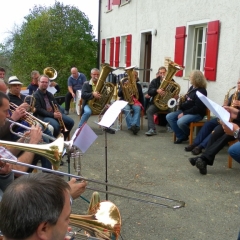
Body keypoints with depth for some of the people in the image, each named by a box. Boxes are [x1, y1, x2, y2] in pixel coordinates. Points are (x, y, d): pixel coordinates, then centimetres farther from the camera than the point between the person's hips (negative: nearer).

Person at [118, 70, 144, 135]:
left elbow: (141, 96, 18)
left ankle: (135, 125, -52)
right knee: (127, 109, -37)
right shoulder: (124, 84, 11)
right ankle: (131, 126, -49)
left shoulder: (138, 85, 17)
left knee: (138, 109, -35)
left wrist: (142, 105, 3)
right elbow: (119, 94, -1)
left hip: (135, 102, 1)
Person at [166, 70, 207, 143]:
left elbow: (198, 108, -23)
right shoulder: (192, 87, 12)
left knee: (180, 122, -34)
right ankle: (181, 136, -5)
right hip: (185, 110, 10)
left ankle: (189, 134, -1)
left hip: (197, 113, -9)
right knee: (169, 117, -8)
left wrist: (184, 113, -22)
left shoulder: (201, 91, -16)